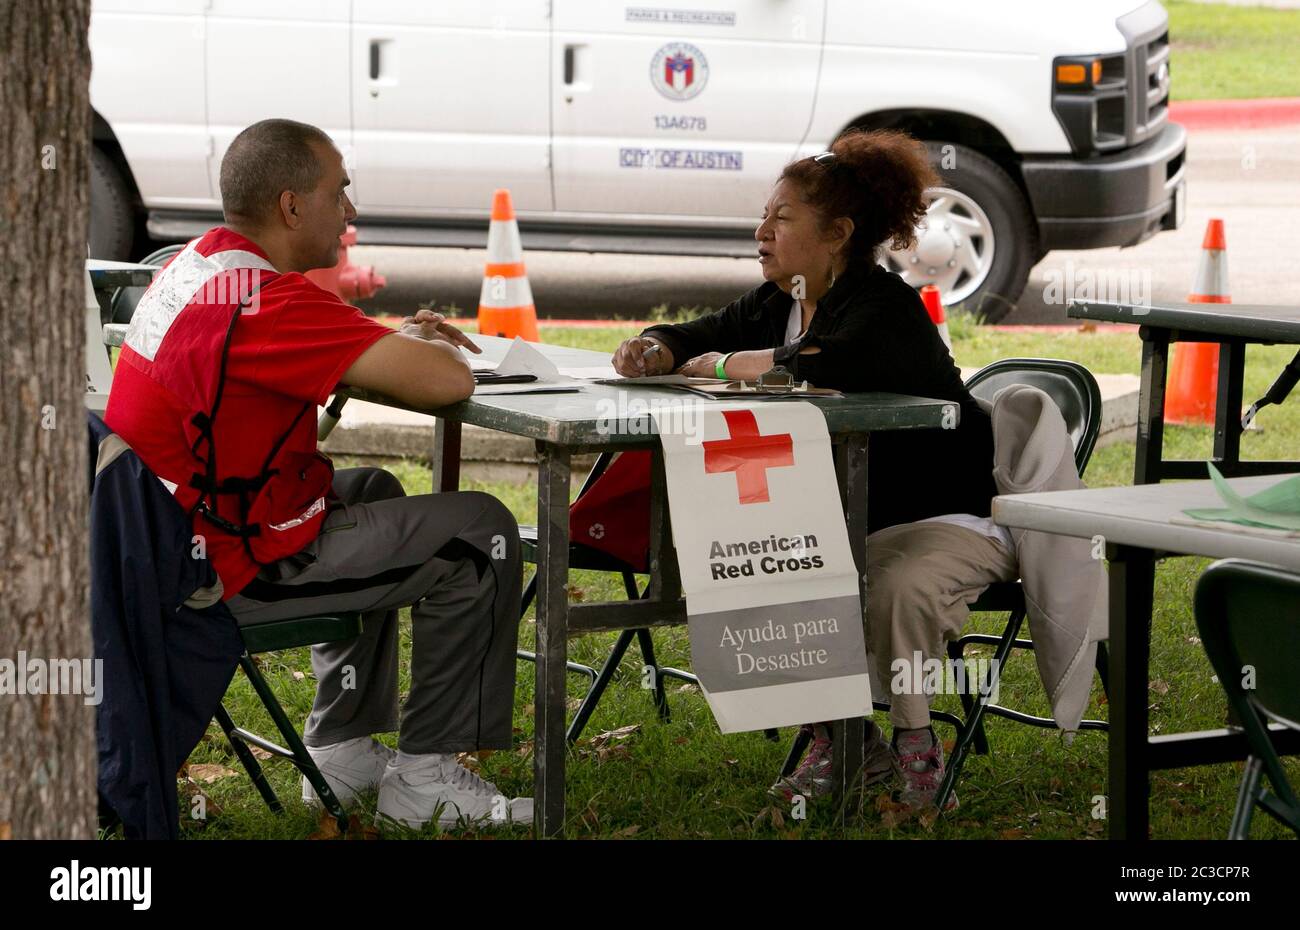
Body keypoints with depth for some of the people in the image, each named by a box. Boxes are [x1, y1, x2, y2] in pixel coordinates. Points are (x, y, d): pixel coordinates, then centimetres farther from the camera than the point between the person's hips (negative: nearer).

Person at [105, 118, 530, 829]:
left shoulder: (193, 265, 6)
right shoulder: (268, 301, -25)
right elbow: (446, 382, -28)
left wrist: (393, 339, 7)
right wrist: (421, 346, -4)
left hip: (170, 541, 10)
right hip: (233, 574, -10)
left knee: (372, 491, 32)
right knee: (478, 535, -3)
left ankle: (343, 750, 32)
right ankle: (425, 776, 7)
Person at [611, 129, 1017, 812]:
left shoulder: (886, 307, -20)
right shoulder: (775, 306, 6)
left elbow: (832, 366, -41)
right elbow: (699, 337, 19)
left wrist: (728, 364, -27)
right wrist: (655, 351, -7)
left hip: (951, 516, -8)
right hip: (842, 519, 8)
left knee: (895, 587, -37)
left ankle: (913, 742, -10)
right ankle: (842, 739, 2)